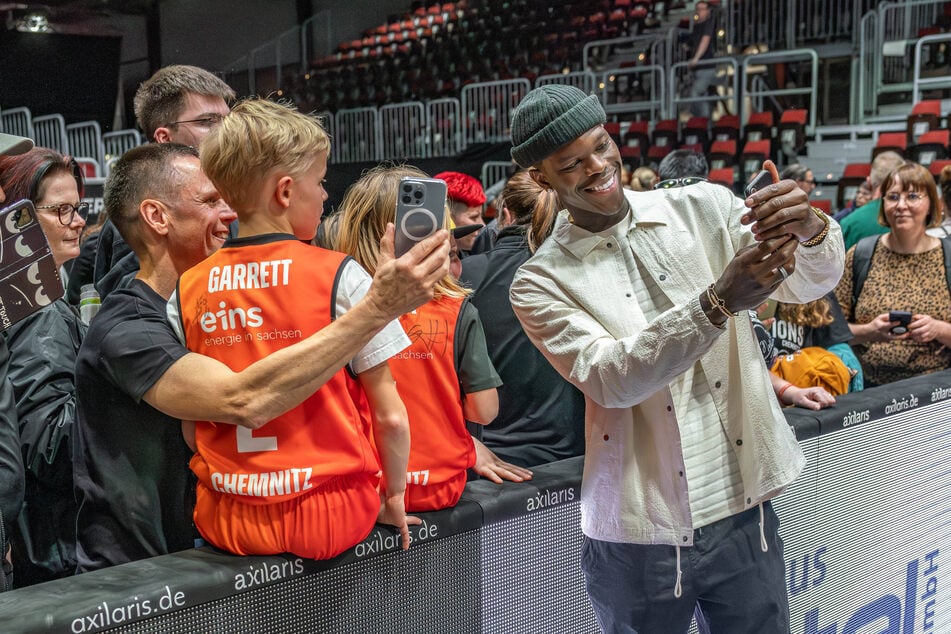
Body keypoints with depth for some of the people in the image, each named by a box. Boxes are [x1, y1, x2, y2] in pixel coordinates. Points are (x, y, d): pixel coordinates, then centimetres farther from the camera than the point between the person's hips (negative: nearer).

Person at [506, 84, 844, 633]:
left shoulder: (703, 208, 1)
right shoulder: (541, 283, -5)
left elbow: (808, 283, -6)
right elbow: (611, 379, -19)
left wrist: (809, 229, -29)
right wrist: (719, 302, -31)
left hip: (744, 510, 2)